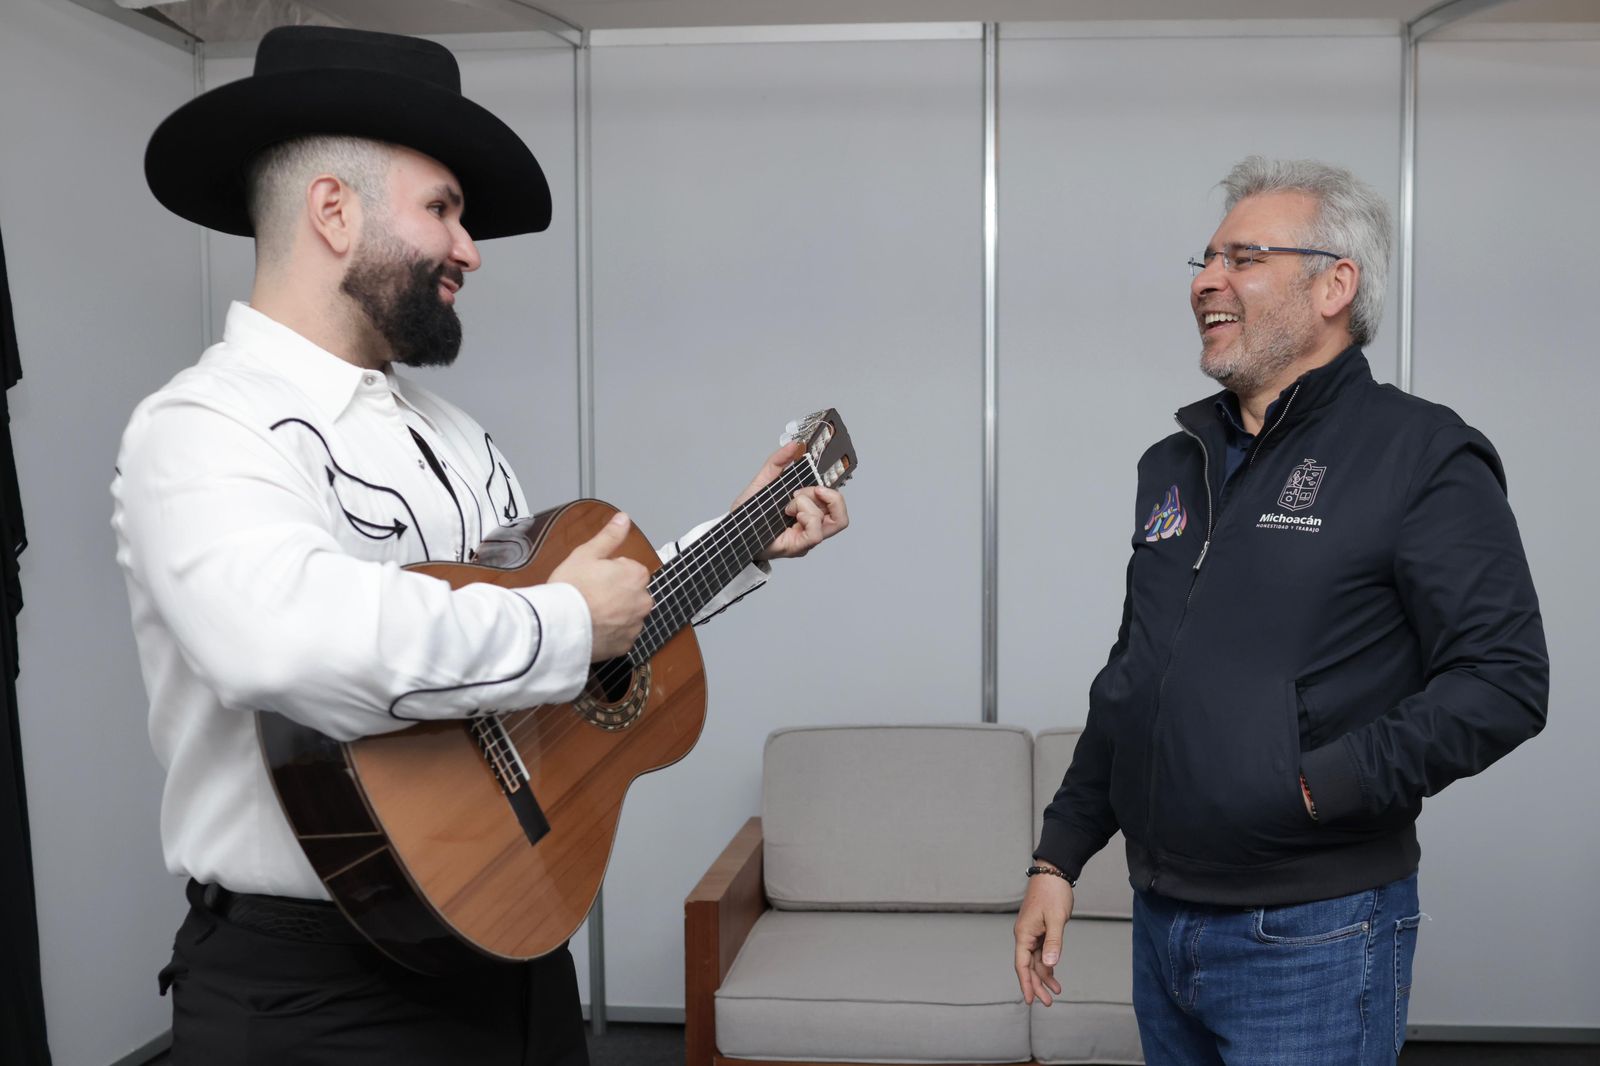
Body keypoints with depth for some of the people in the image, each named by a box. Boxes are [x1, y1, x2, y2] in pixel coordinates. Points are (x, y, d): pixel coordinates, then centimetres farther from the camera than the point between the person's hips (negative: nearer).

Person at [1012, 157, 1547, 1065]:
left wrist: (1315, 788, -21)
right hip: (1161, 923, 7)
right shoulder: (1175, 465, 12)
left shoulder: (1424, 456, -9)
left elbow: (1504, 679, -17)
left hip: (1311, 945, -6)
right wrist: (1060, 856, 14)